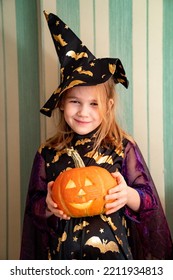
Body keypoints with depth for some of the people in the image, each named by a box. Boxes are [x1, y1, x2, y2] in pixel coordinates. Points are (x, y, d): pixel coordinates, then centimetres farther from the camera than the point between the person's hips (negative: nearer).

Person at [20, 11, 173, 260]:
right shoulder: (48, 153, -4)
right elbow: (33, 206, 3)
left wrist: (128, 195, -24)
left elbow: (149, 201, -5)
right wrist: (48, 206, -18)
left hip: (113, 250, -1)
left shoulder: (123, 148, -9)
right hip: (61, 252, 2)